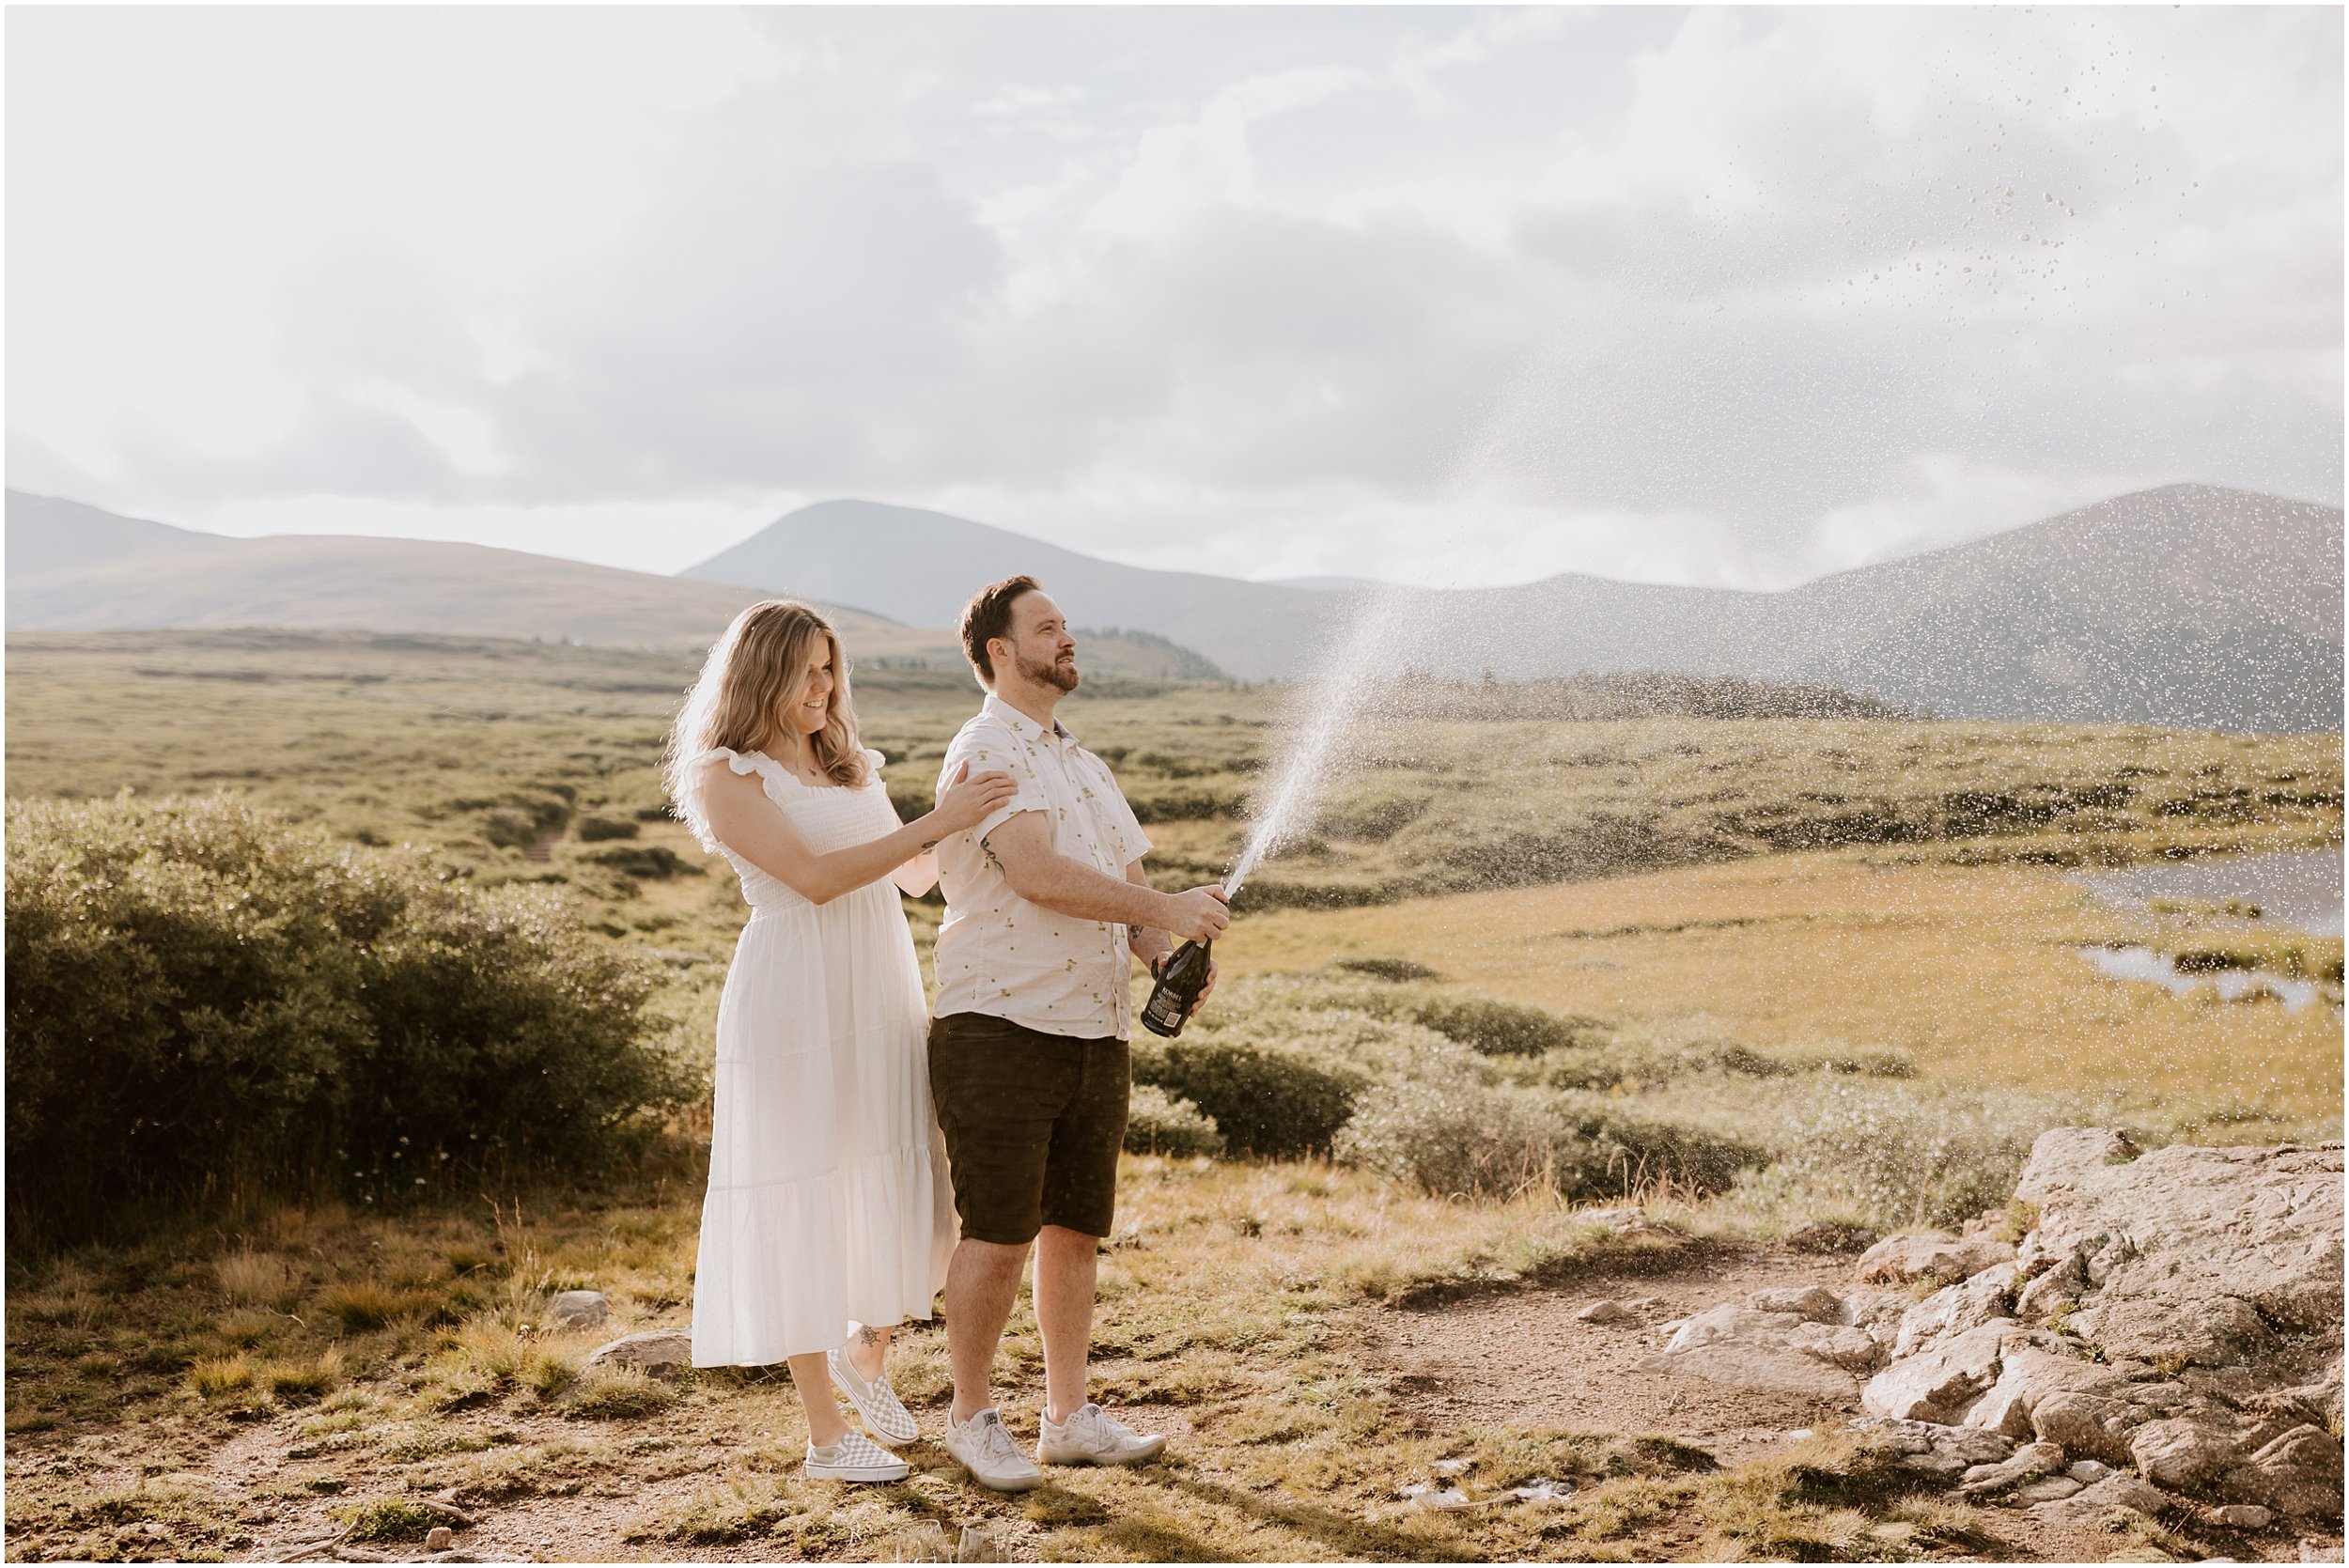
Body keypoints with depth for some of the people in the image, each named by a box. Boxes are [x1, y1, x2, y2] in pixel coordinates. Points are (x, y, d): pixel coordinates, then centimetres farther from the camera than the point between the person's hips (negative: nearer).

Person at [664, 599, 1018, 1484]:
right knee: (804, 1205, 1)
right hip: (795, 1003, -6)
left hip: (883, 995, 6)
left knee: (909, 1194, 8)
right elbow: (816, 878, -17)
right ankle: (826, 1436, 13)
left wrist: (959, 818, -1)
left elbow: (914, 878, 17)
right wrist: (936, 822, -19)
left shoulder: (851, 764, 16)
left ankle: (867, 1351, 36)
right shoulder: (725, 776, -5)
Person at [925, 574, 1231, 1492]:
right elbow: (1038, 874, -21)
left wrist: (1170, 955, -4)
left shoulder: (1082, 764, 20)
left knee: (1076, 1232, 12)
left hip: (1097, 1035, 8)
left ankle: (1067, 1418, 23)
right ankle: (971, 1416, 16)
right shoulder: (986, 752, -8)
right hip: (1000, 1031, -8)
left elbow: (1129, 883, 17)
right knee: (999, 1237, -2)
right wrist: (1167, 909, -18)